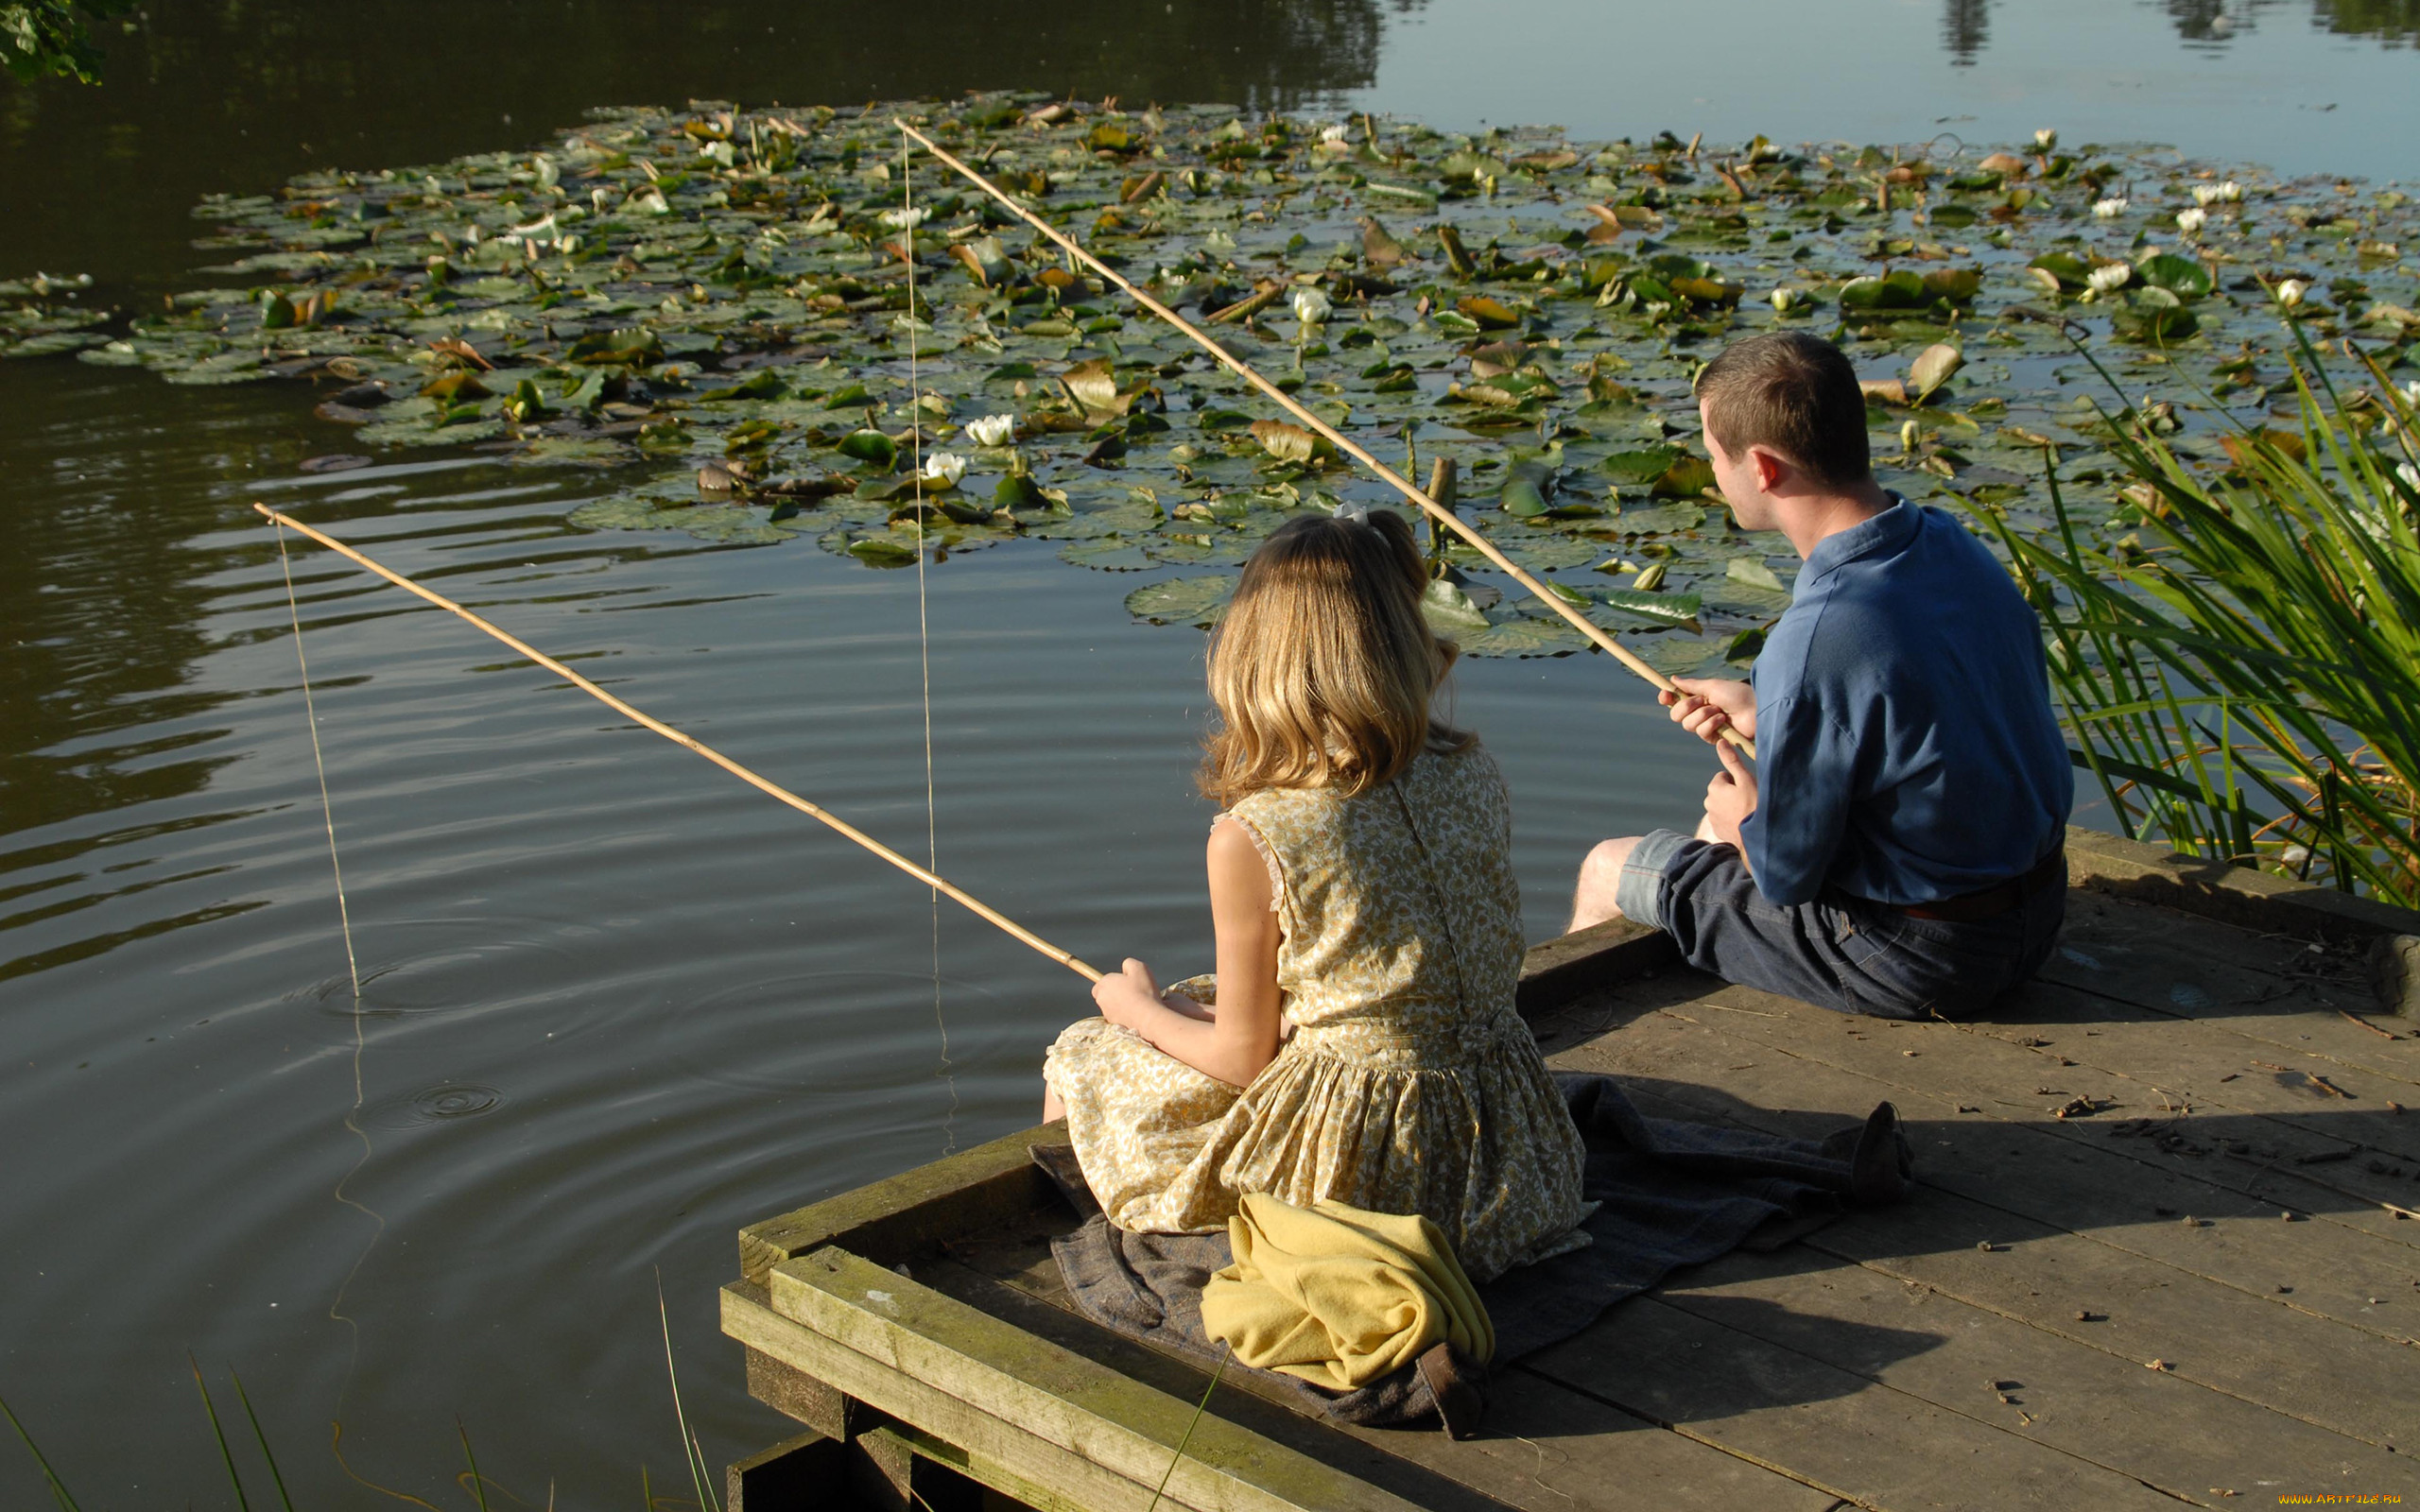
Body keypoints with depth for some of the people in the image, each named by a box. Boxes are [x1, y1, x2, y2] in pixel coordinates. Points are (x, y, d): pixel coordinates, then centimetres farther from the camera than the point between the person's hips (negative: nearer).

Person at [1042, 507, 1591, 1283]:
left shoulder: (1252, 842, -22)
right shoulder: (1473, 773, -5)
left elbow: (1243, 1060, -12)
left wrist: (1141, 1007, 11)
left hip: (1346, 1158, -6)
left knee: (1078, 1060, 19)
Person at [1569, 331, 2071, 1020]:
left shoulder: (1817, 640, -31)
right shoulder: (1952, 545, -5)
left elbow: (1784, 873, -20)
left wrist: (1738, 819, 3)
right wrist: (1765, 715, 17)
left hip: (1919, 962, -8)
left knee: (1608, 871, 12)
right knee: (1737, 804, 31)